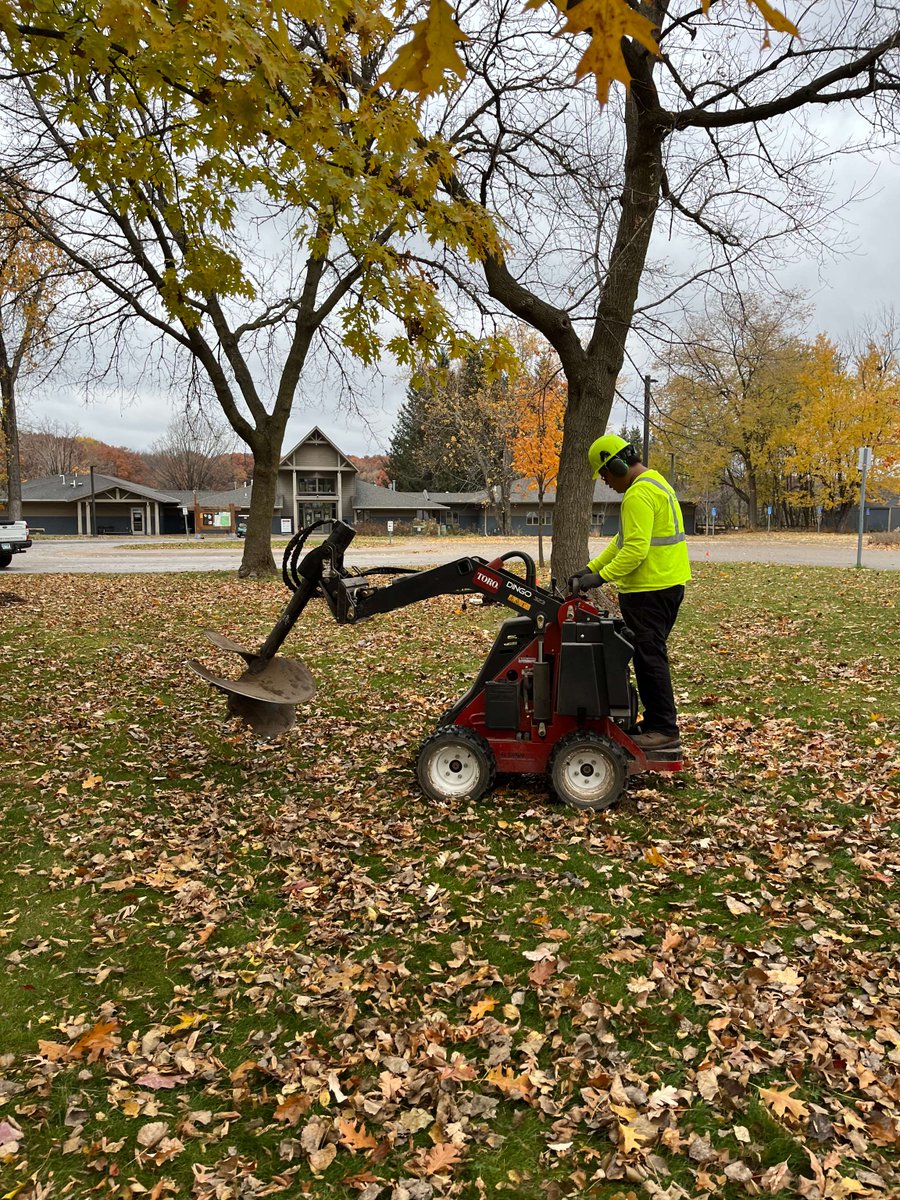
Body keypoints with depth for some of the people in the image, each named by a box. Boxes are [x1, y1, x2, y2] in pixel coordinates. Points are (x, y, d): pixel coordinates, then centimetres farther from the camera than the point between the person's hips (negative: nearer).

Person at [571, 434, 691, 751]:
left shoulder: (639, 494, -17)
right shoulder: (654, 483, 18)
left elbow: (635, 549, -25)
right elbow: (623, 541, 20)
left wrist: (601, 577, -22)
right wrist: (591, 567, 16)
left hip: (650, 590, -11)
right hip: (667, 583, 11)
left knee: (649, 657, -4)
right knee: (651, 654, 16)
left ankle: (664, 729, 2)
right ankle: (656, 722, 23)